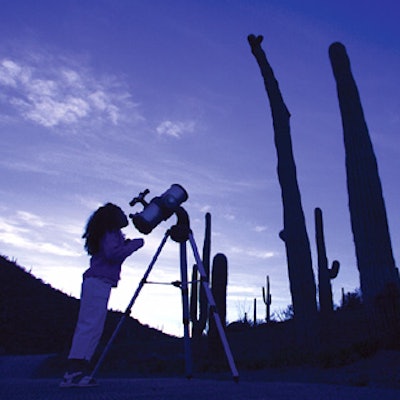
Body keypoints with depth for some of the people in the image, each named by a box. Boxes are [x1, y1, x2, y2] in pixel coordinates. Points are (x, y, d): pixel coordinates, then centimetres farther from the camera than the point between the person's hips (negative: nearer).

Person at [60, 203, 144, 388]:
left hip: (94, 282, 10)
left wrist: (125, 245, 21)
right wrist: (134, 245, -7)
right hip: (99, 282, -10)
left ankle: (75, 371, 4)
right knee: (91, 326, -15)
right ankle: (74, 371, -20)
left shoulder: (112, 234, 25)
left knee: (88, 326, 5)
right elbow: (112, 254, -17)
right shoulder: (111, 233, -3)